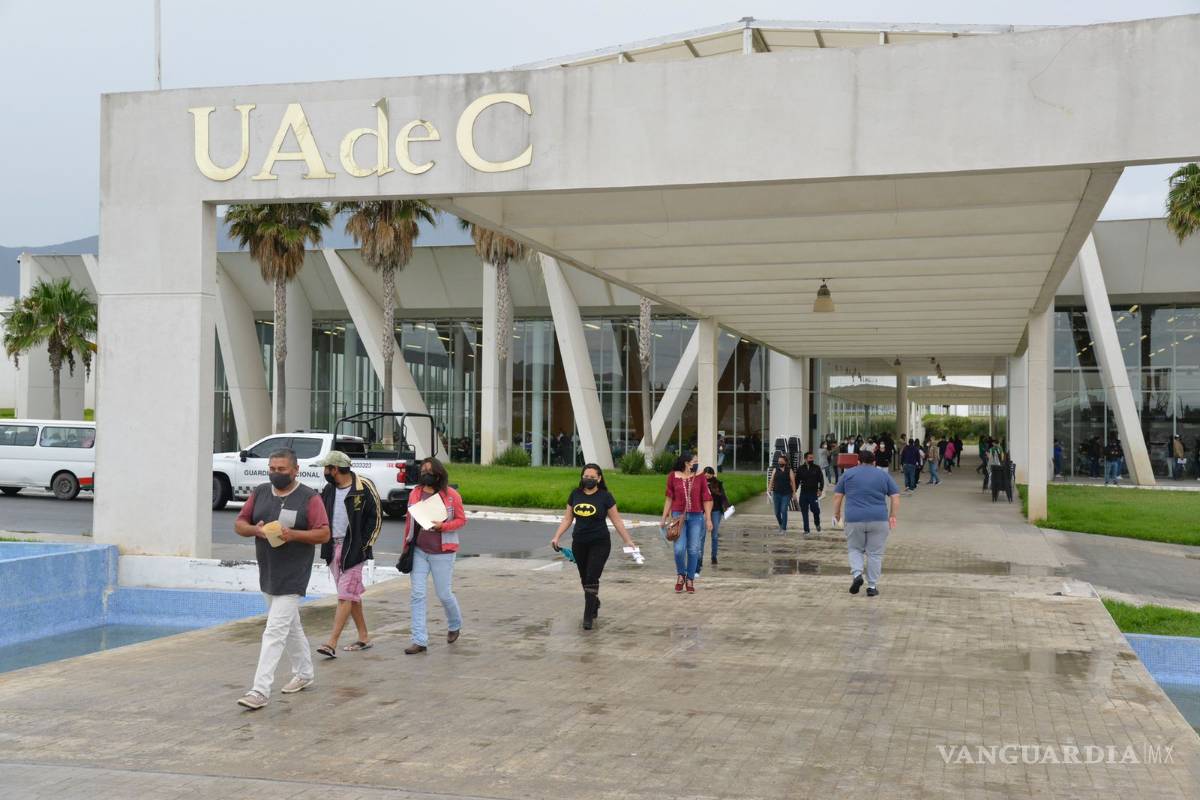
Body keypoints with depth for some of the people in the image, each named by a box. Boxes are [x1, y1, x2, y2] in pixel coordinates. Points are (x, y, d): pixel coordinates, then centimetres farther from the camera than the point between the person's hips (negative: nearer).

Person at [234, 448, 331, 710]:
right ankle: (304, 674, 36)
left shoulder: (309, 498, -9)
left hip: (293, 577, -6)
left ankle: (260, 691, -12)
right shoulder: (259, 493, 7)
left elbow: (324, 534, -11)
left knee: (275, 631, -11)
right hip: (267, 574, 7)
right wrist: (254, 529, -12)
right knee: (290, 625, 20)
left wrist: (293, 534, -25)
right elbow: (239, 524, 10)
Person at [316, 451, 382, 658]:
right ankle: (364, 637, 22)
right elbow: (321, 515, 19)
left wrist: (364, 545, -9)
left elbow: (376, 517, -6)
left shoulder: (364, 487, -9)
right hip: (333, 547, 7)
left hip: (353, 549, -7)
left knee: (346, 596, -9)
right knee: (352, 595, 12)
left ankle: (331, 643, -12)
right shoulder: (329, 488, 10)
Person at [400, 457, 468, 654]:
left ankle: (455, 625, 37)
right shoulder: (415, 494, 6)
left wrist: (442, 526, -17)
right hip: (419, 551, 4)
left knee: (444, 594, 6)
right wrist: (406, 547, 14)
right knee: (417, 595, -2)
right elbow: (409, 521, 13)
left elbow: (461, 520, -1)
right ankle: (420, 641, 2)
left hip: (442, 552, -3)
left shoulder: (451, 495, -6)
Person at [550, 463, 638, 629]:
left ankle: (588, 616, -1)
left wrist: (628, 540, -3)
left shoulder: (605, 496, -7)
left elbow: (616, 520, -2)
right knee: (584, 579, 14)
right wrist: (556, 537, 1)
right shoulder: (575, 494, 3)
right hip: (579, 544, 4)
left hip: (599, 544, -4)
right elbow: (568, 518, 9)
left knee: (592, 580, -9)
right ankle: (595, 603, 39)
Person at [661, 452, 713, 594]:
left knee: (693, 550, 3)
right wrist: (664, 517, 6)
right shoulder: (673, 476, 2)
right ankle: (680, 575, 17)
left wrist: (708, 519, -1)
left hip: (696, 517, 1)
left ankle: (690, 579, 18)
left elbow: (706, 499, 4)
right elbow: (669, 498, 7)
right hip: (678, 515, -1)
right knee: (679, 549, -10)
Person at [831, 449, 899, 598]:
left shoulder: (848, 474, 8)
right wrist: (893, 516, 10)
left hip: (854, 519, 0)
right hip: (879, 519, 0)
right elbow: (895, 497, 6)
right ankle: (872, 586, 7)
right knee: (875, 553, 8)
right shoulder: (884, 475, 10)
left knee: (855, 549, 16)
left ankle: (857, 574, -6)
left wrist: (837, 513, 18)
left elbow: (837, 496, 7)